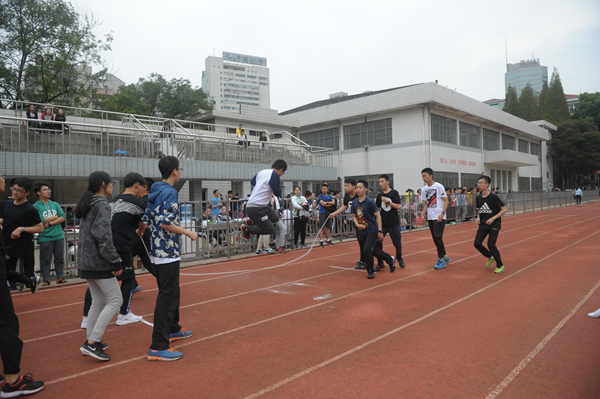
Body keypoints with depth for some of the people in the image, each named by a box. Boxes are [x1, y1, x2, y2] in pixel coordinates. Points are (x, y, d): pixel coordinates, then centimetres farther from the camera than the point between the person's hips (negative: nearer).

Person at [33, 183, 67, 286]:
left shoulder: (55, 204, 11)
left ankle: (60, 277, 19)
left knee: (60, 259, 9)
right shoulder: (36, 206, -3)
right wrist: (56, 217, -4)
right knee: (45, 260, 3)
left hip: (59, 236, 4)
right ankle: (46, 280, 13)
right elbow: (41, 221, -14)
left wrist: (50, 223, -11)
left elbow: (63, 217, 1)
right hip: (45, 238, -4)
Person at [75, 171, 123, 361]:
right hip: (99, 262, -9)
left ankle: (91, 342, 21)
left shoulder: (88, 206, 14)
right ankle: (92, 343, -4)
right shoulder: (102, 205, -15)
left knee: (98, 301, 16)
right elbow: (103, 235, -23)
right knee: (115, 300, -3)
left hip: (86, 261, 9)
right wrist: (115, 261, -18)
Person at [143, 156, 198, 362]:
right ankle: (158, 347, -2)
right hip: (168, 252, -10)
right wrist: (189, 233, -15)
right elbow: (166, 223, -23)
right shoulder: (170, 192, -16)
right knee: (167, 297, -6)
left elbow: (146, 221, 15)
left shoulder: (154, 193, 12)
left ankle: (172, 329, 37)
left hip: (157, 251, 10)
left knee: (172, 291, 22)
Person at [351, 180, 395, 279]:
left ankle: (371, 271, 1)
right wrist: (357, 224, -7)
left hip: (372, 230, -6)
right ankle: (390, 260, 40)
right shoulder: (354, 202, 2)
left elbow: (378, 215, -12)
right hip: (362, 231, 7)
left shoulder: (369, 202, -15)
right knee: (372, 250, 16)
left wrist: (380, 231, -14)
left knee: (367, 249, -18)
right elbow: (354, 215, 13)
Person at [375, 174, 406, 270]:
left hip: (394, 223, -3)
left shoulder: (394, 193, -4)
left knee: (397, 243, 6)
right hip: (383, 223, 3)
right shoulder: (379, 195, 8)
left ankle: (399, 258, 34)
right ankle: (380, 262, 4)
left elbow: (399, 207, -13)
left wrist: (388, 201, -21)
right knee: (378, 242, -9)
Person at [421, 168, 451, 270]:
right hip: (430, 218, 7)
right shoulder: (424, 189, 11)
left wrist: (442, 213, -19)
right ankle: (445, 256, 26)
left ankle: (441, 260, -1)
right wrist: (423, 214, 3)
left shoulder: (439, 186, -7)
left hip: (439, 217, -7)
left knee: (437, 237, -12)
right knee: (435, 238, 11)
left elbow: (446, 201, -8)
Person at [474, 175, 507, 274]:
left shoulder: (494, 197, -13)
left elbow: (504, 209, -11)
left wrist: (493, 218, -20)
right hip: (483, 224, 6)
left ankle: (500, 266, 5)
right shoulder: (478, 198, 6)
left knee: (491, 244, -14)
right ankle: (490, 257, 24)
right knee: (477, 243, -4)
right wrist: (478, 217, 1)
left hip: (494, 224, -6)